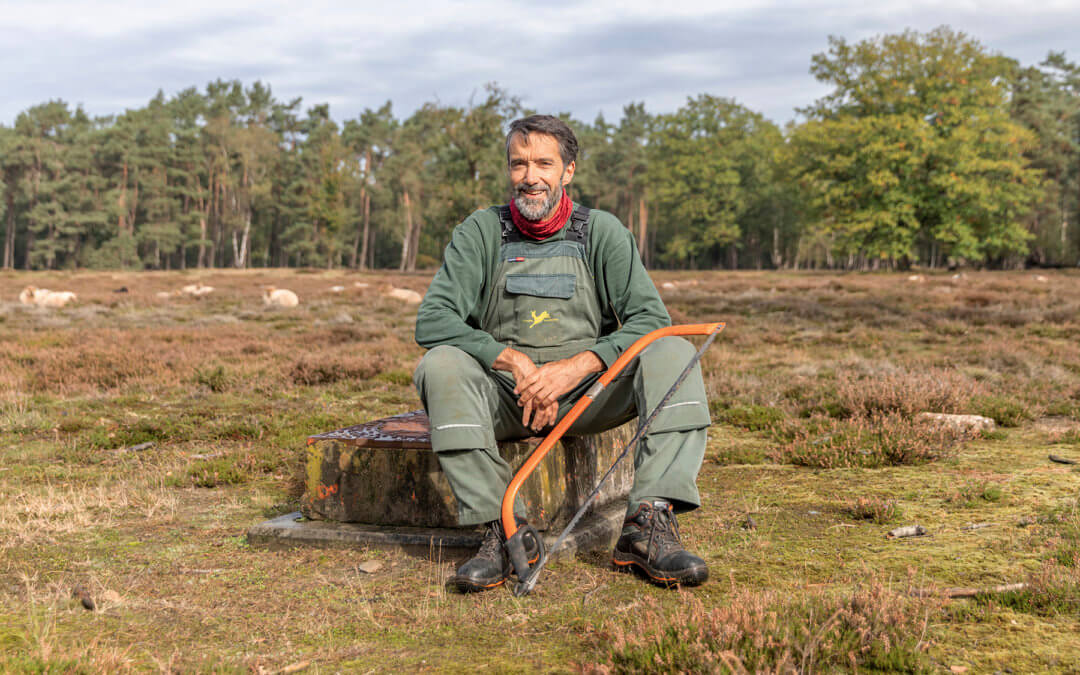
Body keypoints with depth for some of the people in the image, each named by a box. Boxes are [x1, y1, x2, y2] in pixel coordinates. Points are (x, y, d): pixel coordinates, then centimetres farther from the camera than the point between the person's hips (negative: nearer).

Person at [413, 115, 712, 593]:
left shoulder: (601, 232, 4)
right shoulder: (482, 232, 3)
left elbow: (650, 319, -7)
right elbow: (432, 320, -9)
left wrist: (577, 366, -22)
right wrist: (514, 361, -22)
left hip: (588, 391, 1)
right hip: (506, 393, 0)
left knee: (673, 354, -24)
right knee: (440, 365, -30)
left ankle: (648, 527, -32)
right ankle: (501, 531, -30)